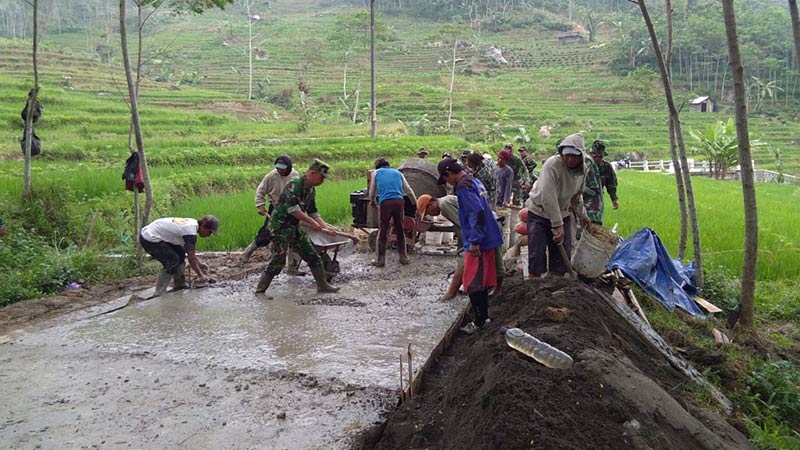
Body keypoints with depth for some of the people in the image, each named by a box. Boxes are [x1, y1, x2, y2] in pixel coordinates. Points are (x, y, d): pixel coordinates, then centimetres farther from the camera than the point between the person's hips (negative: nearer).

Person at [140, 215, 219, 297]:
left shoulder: (192, 223, 5)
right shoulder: (191, 232, -24)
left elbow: (191, 251, 19)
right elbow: (191, 258, -20)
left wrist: (199, 264, 19)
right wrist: (200, 275, -10)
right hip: (149, 239, -10)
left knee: (181, 253, 14)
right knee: (172, 261, -13)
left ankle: (179, 285, 22)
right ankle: (158, 295, -10)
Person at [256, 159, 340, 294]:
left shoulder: (311, 190, 8)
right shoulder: (294, 185, -20)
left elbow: (313, 212, 12)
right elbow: (292, 209, -29)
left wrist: (324, 227, 1)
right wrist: (311, 222, -25)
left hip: (294, 227, 9)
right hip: (280, 226, -9)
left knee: (312, 256, 9)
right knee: (278, 260, -9)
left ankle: (323, 285, 20)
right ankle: (260, 290, 4)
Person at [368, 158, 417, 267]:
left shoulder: (376, 173, 19)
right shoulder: (397, 172, 25)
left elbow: (372, 192, 23)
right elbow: (409, 190, 25)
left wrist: (373, 202, 43)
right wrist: (417, 204, 34)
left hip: (385, 202, -2)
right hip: (399, 201, 2)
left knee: (382, 231, 5)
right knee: (400, 230, 14)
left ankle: (380, 260, 7)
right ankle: (403, 257, 21)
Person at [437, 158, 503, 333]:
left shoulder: (463, 187, -16)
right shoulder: (475, 182, 13)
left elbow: (477, 213, -26)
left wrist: (474, 241, -23)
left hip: (477, 243, -10)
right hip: (488, 239, 10)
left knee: (473, 284, -1)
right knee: (483, 281, 17)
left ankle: (479, 321, 5)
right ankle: (484, 315, 26)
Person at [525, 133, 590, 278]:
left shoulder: (583, 169, -3)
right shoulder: (552, 165, -25)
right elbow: (548, 198, -30)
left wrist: (582, 215, 20)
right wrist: (557, 225, -30)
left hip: (562, 214, 6)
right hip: (539, 213, -6)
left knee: (562, 255, 7)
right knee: (537, 255, -7)